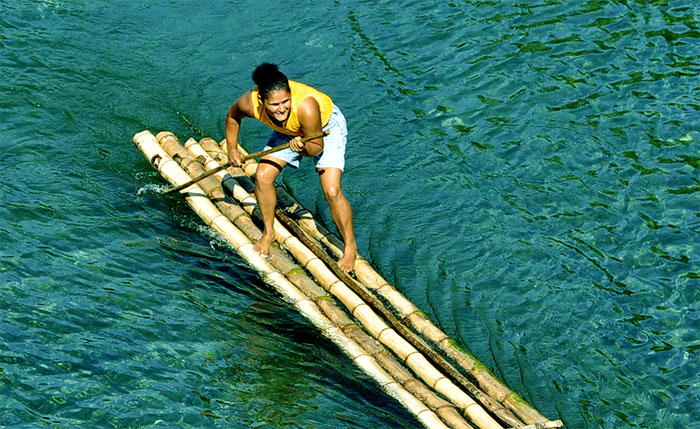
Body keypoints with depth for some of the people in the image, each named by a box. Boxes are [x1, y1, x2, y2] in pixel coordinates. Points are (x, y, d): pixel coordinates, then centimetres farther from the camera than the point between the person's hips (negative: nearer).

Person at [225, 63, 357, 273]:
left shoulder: (306, 107, -43)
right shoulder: (249, 103, -30)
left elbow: (317, 146, -27)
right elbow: (232, 116, -3)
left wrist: (304, 149, -48)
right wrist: (232, 149, 1)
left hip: (327, 127, -5)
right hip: (289, 131, 5)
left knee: (332, 192, -17)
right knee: (263, 176, -7)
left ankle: (350, 246, 4)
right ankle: (268, 232, 18)